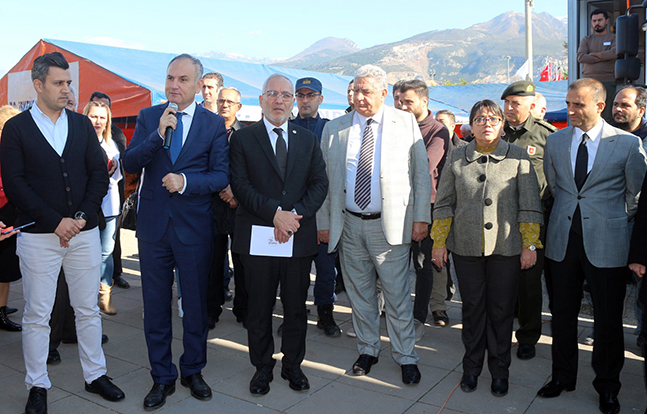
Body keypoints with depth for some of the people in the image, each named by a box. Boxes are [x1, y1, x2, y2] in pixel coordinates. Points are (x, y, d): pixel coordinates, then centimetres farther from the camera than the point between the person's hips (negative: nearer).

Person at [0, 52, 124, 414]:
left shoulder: (82, 125, 8)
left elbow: (99, 174, 4)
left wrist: (82, 216, -9)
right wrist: (56, 221, -13)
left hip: (84, 232, 3)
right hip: (39, 235, -3)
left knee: (89, 309, 12)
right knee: (37, 315, 6)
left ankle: (95, 375, 26)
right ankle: (37, 385, 23)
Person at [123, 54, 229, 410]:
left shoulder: (214, 123, 0)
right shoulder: (148, 118, 4)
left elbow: (221, 175, -5)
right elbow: (129, 164, -6)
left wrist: (185, 181, -19)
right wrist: (158, 134, -19)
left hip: (194, 226, -1)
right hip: (153, 224, 2)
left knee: (195, 302, 12)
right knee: (155, 304, 10)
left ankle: (193, 371, 32)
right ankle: (162, 377, 26)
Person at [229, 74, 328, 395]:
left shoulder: (308, 140, 12)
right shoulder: (243, 138, 3)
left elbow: (320, 184, 4)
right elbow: (240, 185, -6)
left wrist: (295, 213, -11)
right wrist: (274, 213, -17)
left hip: (300, 236, 2)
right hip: (258, 236, -2)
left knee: (296, 306, 11)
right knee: (259, 308, 9)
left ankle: (293, 365, 29)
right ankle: (262, 367, 26)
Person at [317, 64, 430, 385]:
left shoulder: (406, 123, 3)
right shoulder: (334, 129, 7)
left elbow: (421, 173, 3)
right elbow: (323, 178, 8)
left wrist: (421, 217, -3)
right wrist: (323, 222, 5)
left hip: (390, 225, -2)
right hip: (348, 226, 3)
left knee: (397, 295, 3)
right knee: (359, 294, 13)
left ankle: (406, 357, 20)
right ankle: (367, 350, 31)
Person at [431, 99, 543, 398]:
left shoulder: (518, 156, 1)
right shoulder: (457, 157, 5)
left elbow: (530, 205, 1)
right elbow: (444, 202, 7)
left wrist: (530, 245, -3)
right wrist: (439, 243, 4)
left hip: (506, 248, -1)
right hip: (466, 247, 1)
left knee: (501, 309, 7)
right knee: (472, 307, 10)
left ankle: (500, 371, 26)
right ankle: (471, 367, 28)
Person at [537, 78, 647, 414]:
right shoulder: (555, 142, 5)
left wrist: (616, 223, 10)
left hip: (606, 244, -3)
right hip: (562, 241, 3)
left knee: (608, 319, 8)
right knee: (562, 313, 12)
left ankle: (607, 386, 27)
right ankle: (563, 377, 30)